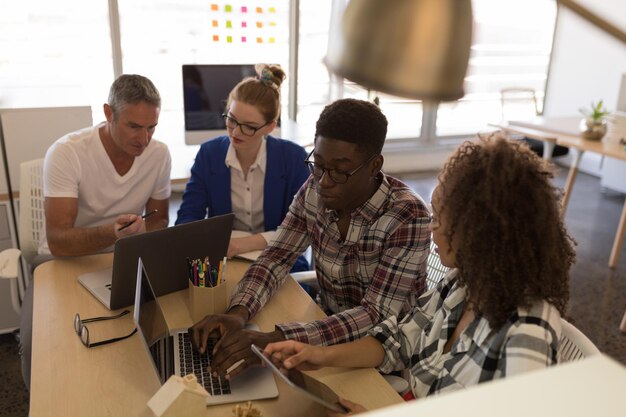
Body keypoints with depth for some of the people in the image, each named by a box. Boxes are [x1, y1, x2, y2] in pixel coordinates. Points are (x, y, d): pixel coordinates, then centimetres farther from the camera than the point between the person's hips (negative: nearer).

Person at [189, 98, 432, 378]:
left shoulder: (407, 217, -24)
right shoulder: (313, 192, -9)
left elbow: (377, 314, -28)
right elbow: (275, 259, -6)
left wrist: (275, 341, -39)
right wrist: (238, 313, -27)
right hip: (329, 327, 5)